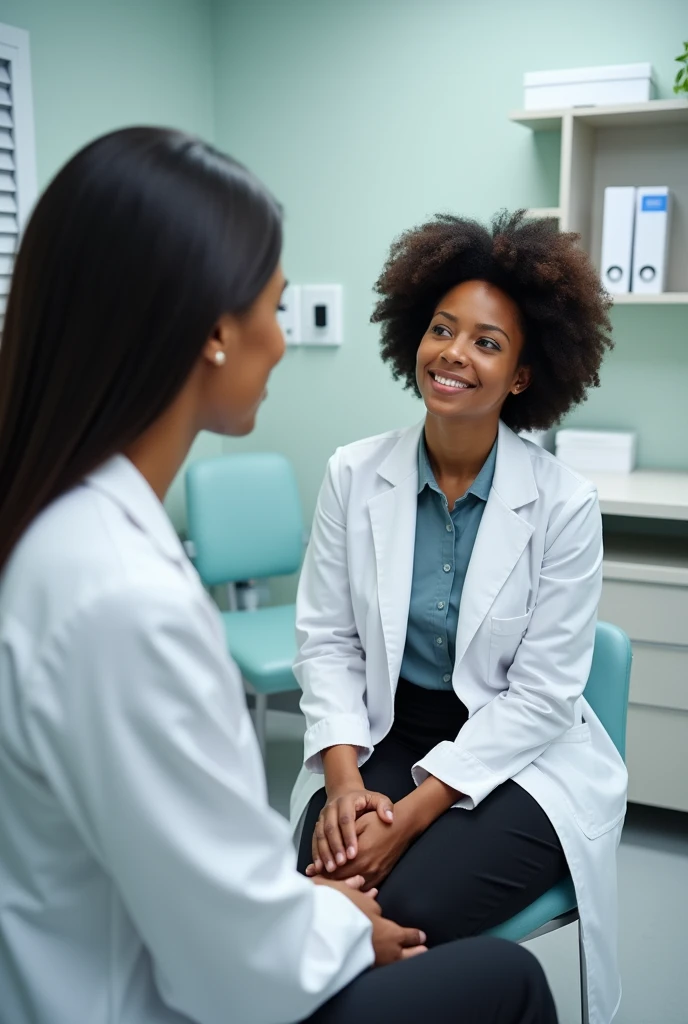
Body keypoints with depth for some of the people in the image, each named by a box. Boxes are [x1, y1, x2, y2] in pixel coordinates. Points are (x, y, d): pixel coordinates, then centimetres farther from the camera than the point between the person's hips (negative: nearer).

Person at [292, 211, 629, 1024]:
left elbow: (540, 694, -12)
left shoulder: (563, 505, -13)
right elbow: (326, 639, -2)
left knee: (409, 909, -23)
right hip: (381, 741, 2)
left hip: (516, 760, -2)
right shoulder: (354, 475, -5)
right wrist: (345, 782, -14)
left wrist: (415, 808, -18)